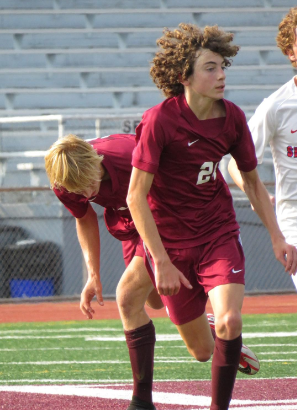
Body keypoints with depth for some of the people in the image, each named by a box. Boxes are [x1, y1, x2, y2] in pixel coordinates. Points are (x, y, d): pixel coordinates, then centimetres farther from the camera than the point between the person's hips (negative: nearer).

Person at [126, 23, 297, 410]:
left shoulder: (232, 117, -4)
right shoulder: (159, 120, -18)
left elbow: (252, 181, 12)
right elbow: (136, 196, -17)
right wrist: (161, 262, -20)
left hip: (219, 235, 2)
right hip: (171, 243, -2)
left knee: (229, 322, -23)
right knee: (202, 350, 4)